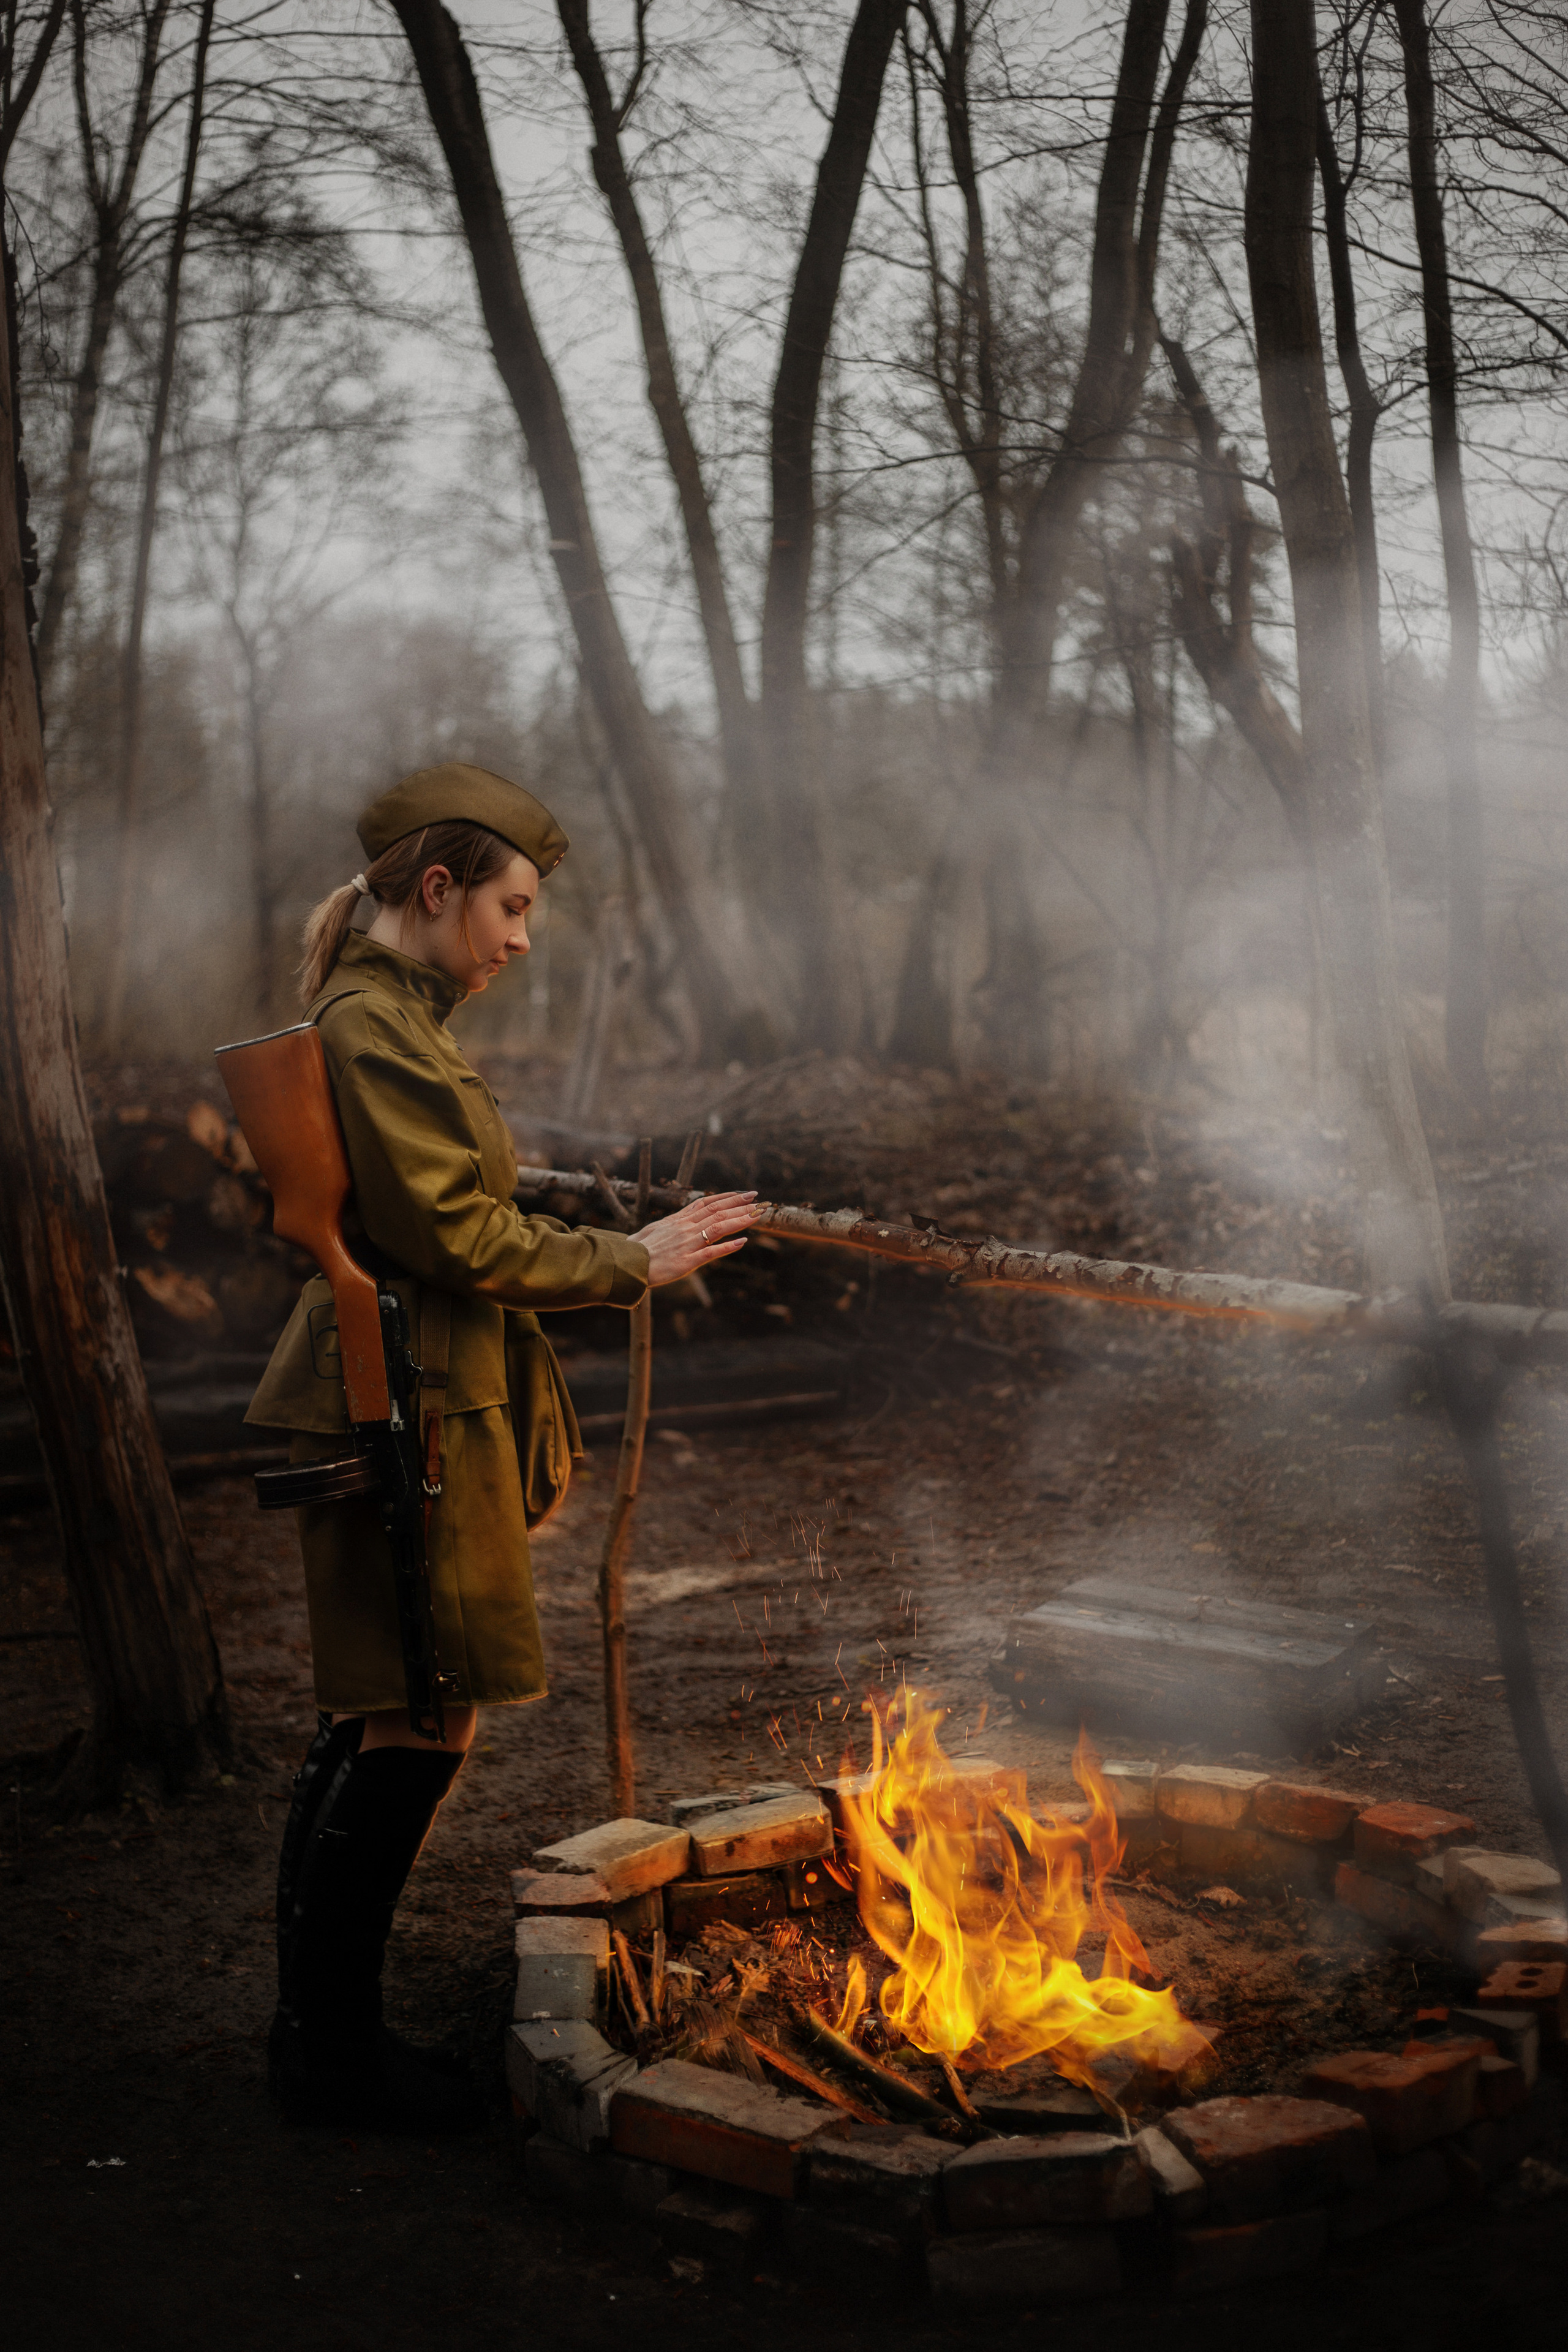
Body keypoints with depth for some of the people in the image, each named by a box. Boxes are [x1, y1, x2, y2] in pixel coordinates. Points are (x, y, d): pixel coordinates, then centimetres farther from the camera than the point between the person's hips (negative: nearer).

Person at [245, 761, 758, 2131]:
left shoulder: (388, 1019, 17)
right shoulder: (377, 1031, -16)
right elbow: (461, 1238, -20)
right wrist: (632, 1263, -11)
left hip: (391, 1410, 11)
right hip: (410, 1413, -11)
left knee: (373, 1720, 15)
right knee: (425, 1723, -4)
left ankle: (319, 2027, 24)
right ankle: (331, 2045, 7)